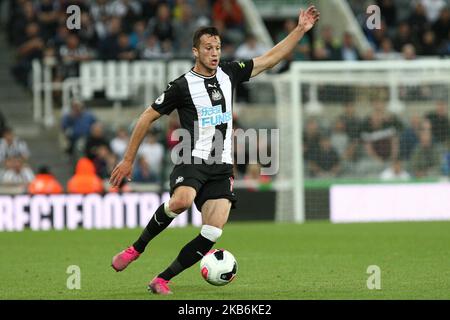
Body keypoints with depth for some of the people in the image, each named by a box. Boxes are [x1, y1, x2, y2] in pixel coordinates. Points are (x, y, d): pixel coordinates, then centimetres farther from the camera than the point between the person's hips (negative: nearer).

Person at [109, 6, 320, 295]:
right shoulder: (183, 85, -2)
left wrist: (301, 30, 7)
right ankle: (137, 248, -15)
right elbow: (148, 117, 4)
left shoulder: (229, 74, 12)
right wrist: (128, 160, 3)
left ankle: (162, 281, -5)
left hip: (222, 168, 5)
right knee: (182, 200, -36)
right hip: (192, 161, -5)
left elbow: (272, 57, 16)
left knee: (213, 232, -13)